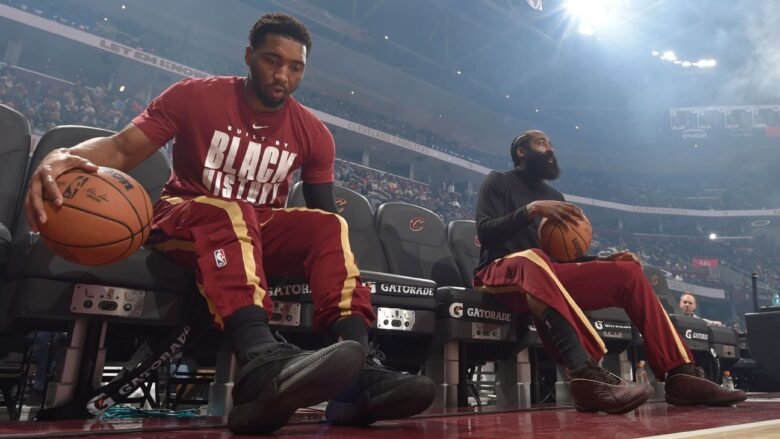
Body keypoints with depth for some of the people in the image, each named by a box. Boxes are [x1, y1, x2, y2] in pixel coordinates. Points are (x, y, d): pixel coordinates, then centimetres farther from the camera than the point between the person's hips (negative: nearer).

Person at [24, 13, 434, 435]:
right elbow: (122, 148, -11)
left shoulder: (313, 133, 0)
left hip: (261, 229, 3)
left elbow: (322, 213, 0)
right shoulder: (196, 95, -5)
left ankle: (360, 370, -42)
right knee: (230, 213, -36)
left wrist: (337, 263, -20)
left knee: (331, 226, -23)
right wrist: (65, 155, -34)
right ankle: (261, 361, -62)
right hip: (185, 218, -2)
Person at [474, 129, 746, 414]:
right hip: (502, 272, -7)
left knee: (628, 272, -4)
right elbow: (485, 233, -12)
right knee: (532, 258, -41)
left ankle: (680, 373, -12)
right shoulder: (499, 182, 5)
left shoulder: (554, 196, 24)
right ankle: (585, 372, -57)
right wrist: (531, 210, -22)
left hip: (549, 274, 7)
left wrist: (604, 260, 3)